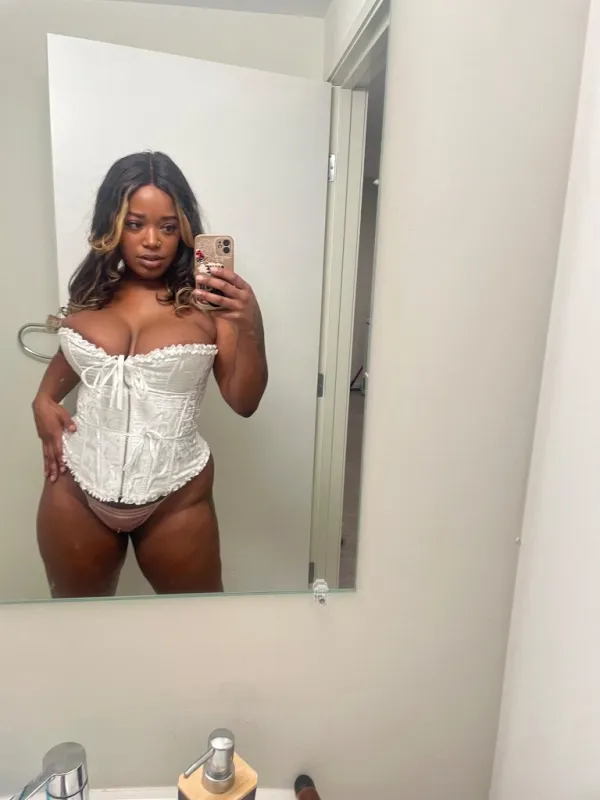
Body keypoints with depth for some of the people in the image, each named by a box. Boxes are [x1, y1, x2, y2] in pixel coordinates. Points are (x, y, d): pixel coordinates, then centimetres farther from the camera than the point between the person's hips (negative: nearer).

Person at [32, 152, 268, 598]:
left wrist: (249, 325, -27)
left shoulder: (209, 301, -11)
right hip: (77, 492, 3)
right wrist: (44, 400, 2)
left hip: (175, 499, -3)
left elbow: (244, 402, -12)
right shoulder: (91, 293, 0)